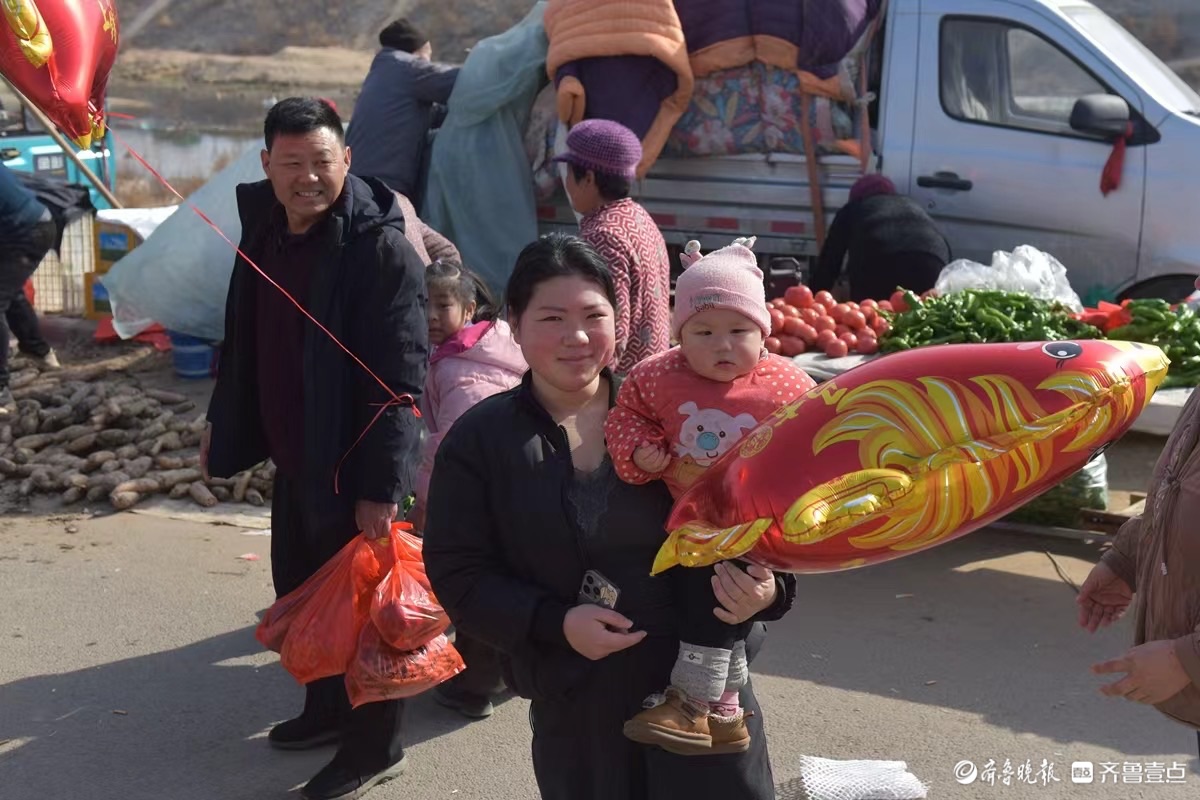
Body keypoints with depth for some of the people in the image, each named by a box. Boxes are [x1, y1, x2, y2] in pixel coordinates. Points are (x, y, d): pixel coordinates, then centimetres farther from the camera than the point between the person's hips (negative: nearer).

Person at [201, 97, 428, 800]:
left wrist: (380, 484, -24)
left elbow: (402, 380, -22)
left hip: (352, 466, -8)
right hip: (292, 456, 8)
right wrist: (222, 425, 19)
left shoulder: (382, 249, -21)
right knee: (299, 590, 22)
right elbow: (243, 341, 16)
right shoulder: (263, 228, 3)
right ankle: (328, 709, 43)